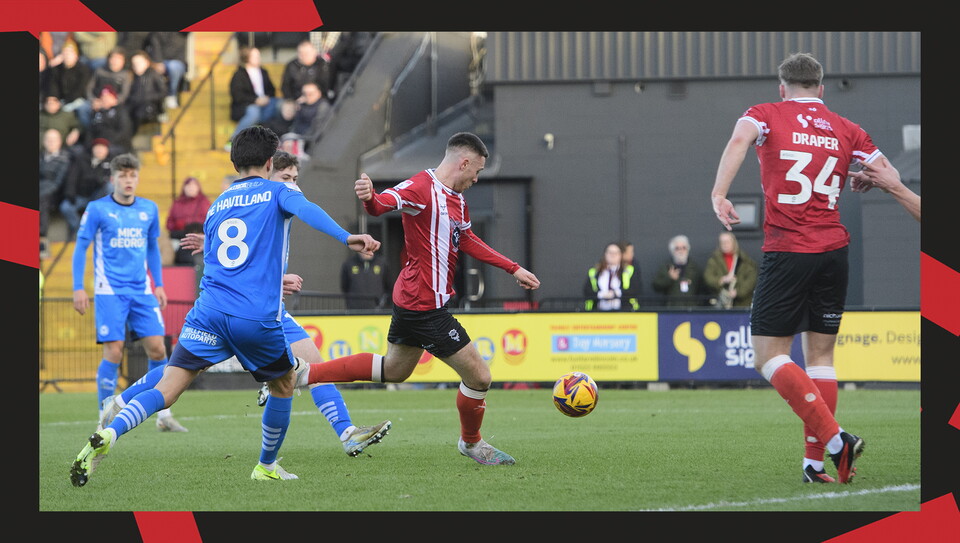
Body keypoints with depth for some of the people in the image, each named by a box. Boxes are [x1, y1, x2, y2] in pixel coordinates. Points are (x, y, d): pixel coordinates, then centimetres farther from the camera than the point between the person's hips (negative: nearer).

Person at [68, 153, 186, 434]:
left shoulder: (149, 209, 9)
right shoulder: (97, 209, -2)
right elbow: (81, 247, 0)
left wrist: (159, 285, 16)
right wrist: (78, 288, -6)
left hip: (142, 291, 4)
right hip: (110, 292, -4)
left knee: (157, 348, -3)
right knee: (114, 352, -10)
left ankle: (164, 415, 6)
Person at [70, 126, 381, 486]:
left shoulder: (215, 207, 24)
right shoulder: (277, 193, 9)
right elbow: (306, 210, -14)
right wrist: (346, 238, -28)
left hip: (210, 310, 3)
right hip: (259, 318, -3)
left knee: (165, 392, -5)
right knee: (284, 383, 24)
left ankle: (109, 433, -30)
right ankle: (267, 467, 33)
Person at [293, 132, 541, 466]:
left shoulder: (456, 198, 13)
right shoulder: (422, 188, -18)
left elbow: (468, 241, 25)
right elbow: (384, 203, -34)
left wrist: (513, 269, 25)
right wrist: (369, 197, -58)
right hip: (426, 306, -11)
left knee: (393, 370, 25)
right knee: (478, 376, -1)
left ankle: (305, 374, 24)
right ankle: (471, 442, 24)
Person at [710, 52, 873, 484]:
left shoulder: (766, 115, 4)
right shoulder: (846, 130, 13)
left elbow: (740, 140, -18)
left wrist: (719, 193, -25)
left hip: (786, 251, -4)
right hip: (834, 252, 4)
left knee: (769, 356, -1)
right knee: (820, 355, 11)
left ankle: (835, 439, -15)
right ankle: (815, 462, 6)